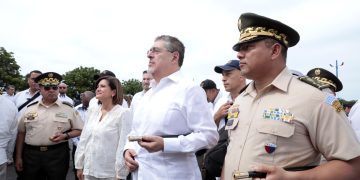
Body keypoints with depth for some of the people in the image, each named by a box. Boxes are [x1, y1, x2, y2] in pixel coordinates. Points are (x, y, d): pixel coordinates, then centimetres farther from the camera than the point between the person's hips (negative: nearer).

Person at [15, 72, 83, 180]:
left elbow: (79, 130, 3)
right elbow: (21, 133, 12)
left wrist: (65, 135, -15)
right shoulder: (30, 109, 7)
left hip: (58, 155, -2)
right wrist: (18, 157, 10)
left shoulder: (68, 109, 0)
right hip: (31, 154, 2)